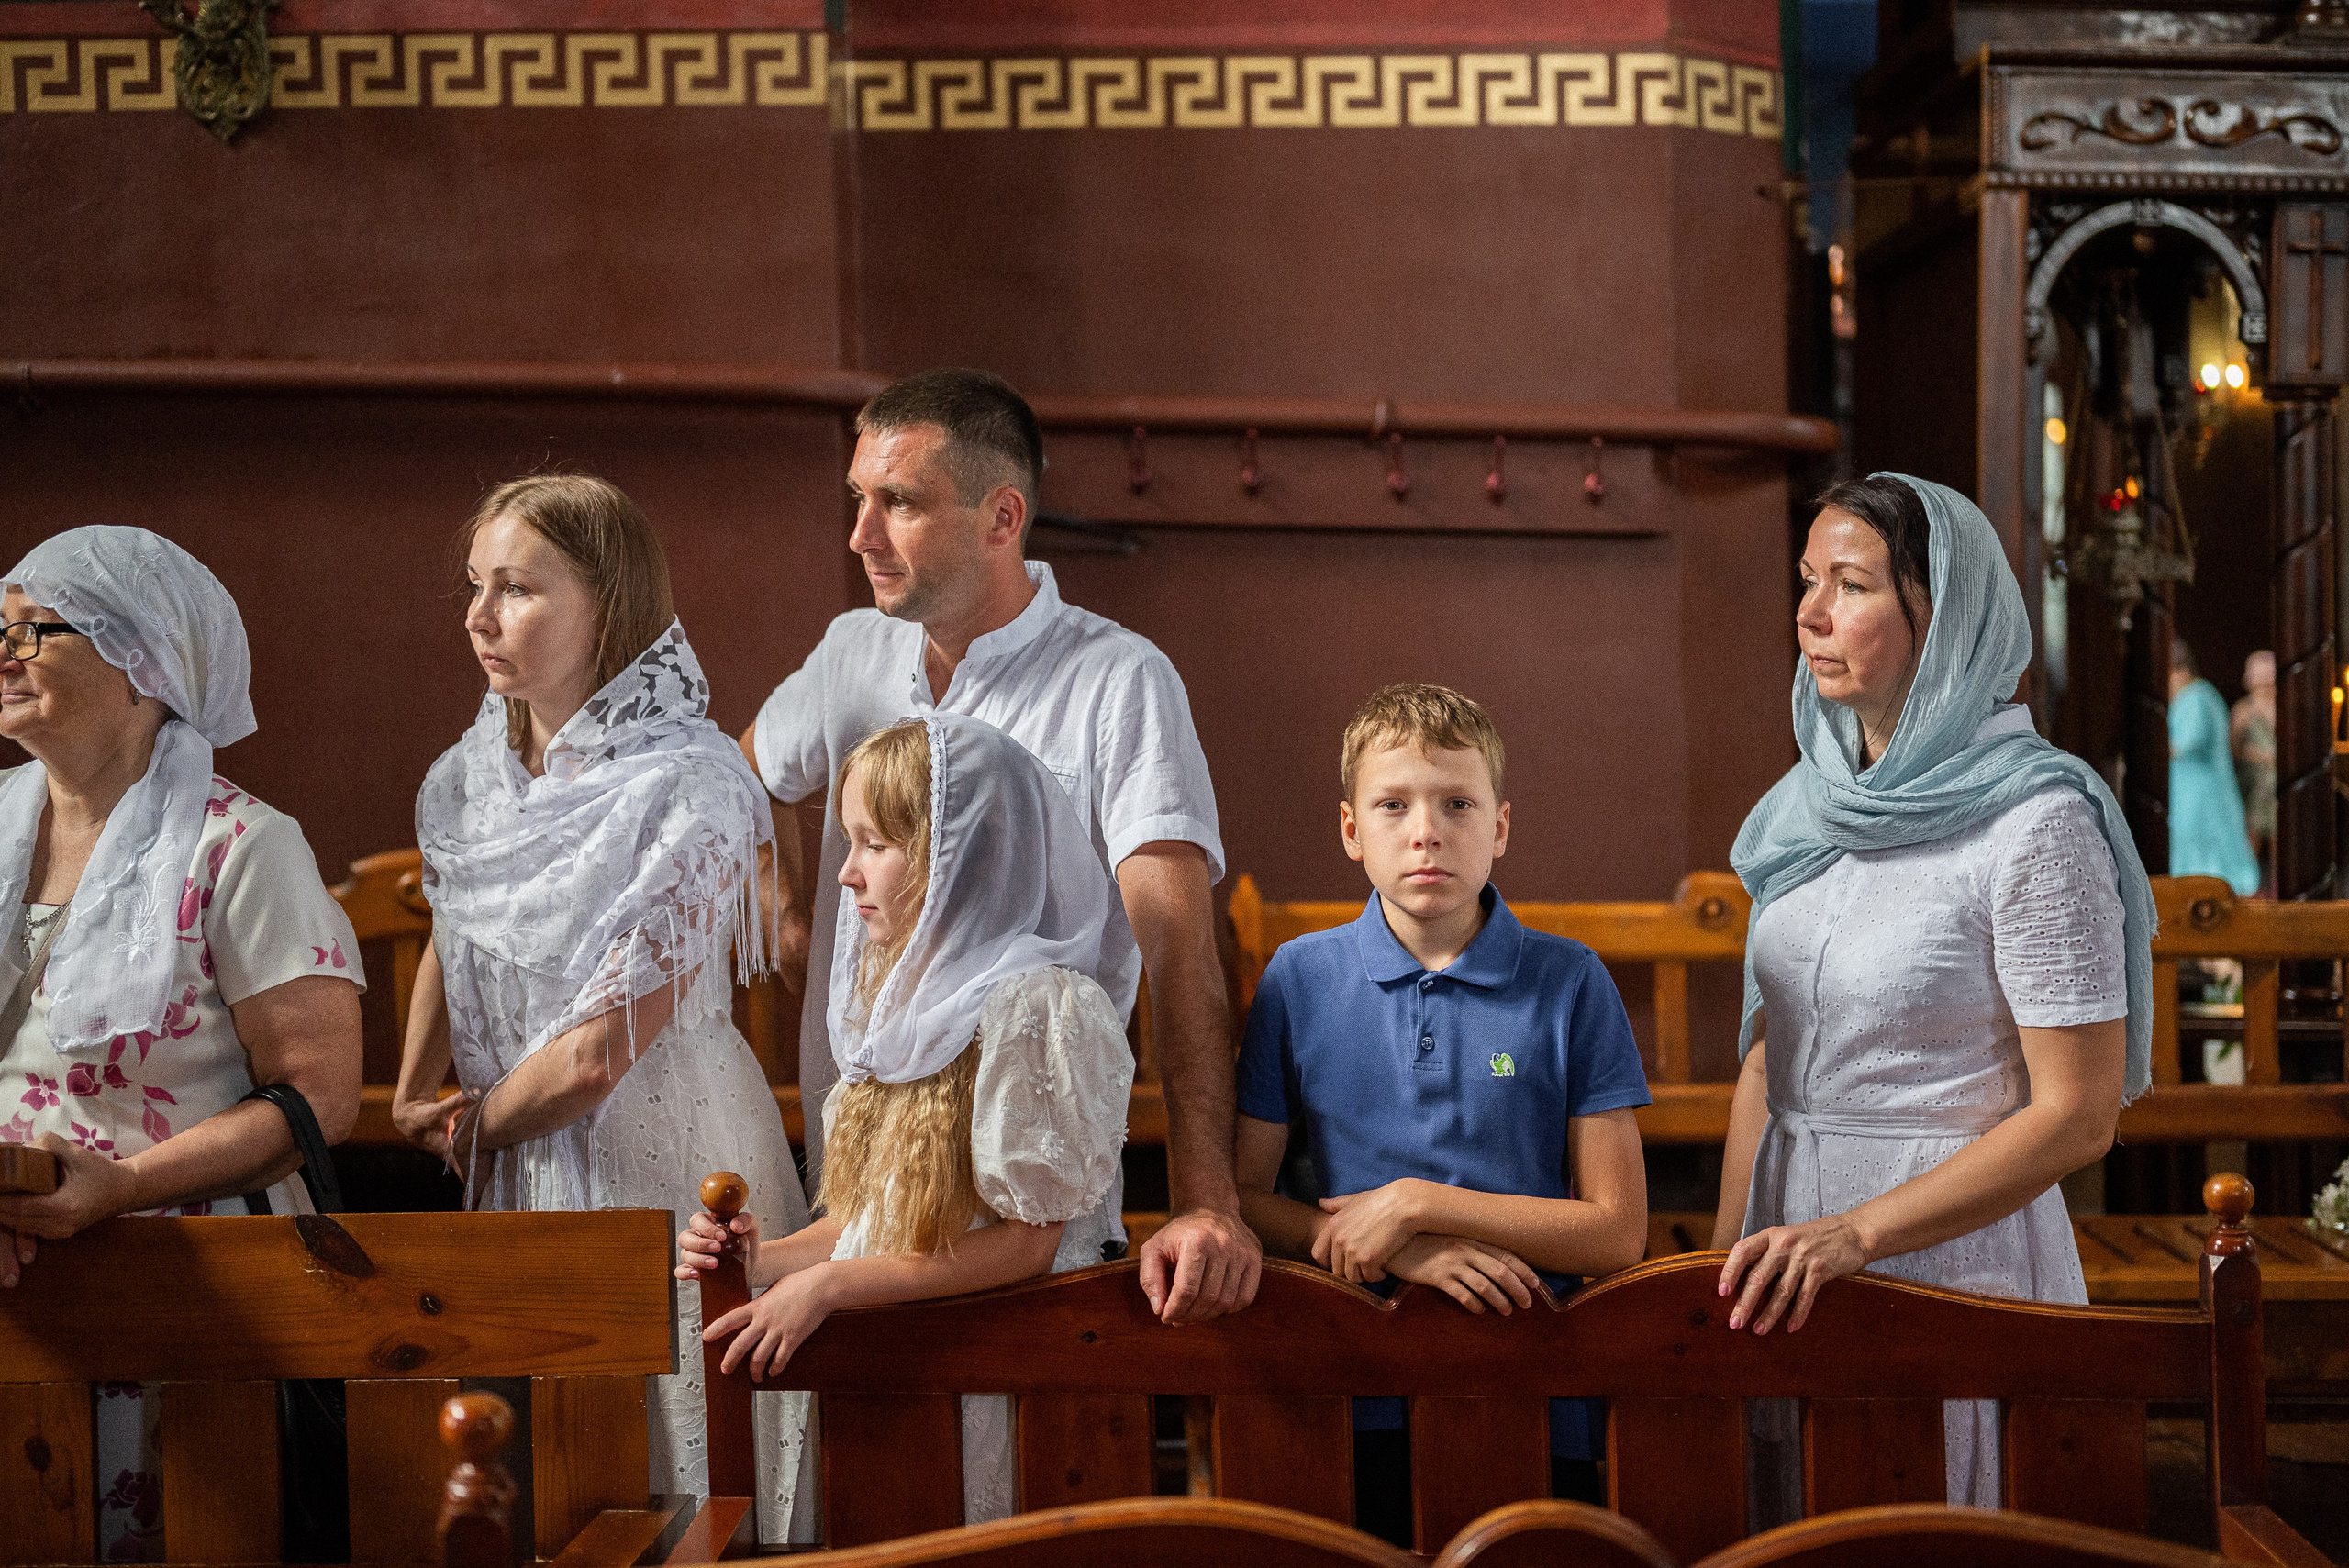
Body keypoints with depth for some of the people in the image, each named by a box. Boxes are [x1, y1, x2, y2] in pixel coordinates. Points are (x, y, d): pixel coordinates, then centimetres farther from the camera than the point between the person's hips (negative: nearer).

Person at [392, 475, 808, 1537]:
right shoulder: (472, 775, 1)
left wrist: (473, 1126, -5)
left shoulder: (687, 791, -22)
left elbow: (598, 1054, -21)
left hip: (658, 1161, -7)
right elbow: (448, 940, 19)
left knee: (662, 1470, 5)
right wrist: (412, 1099, 14)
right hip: (517, 1174, 7)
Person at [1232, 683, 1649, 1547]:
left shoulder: (1570, 982, -3)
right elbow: (1237, 1196, 2)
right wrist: (1405, 1252, -13)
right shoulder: (1299, 979, 2)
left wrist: (1419, 1201, -14)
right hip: (1355, 1414, 1)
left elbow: (1618, 1230, -5)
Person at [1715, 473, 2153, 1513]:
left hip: (1955, 1250, -6)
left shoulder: (2036, 822, -14)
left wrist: (1855, 1233, -22)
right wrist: (1725, 1262, 4)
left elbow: (2077, 1116, -16)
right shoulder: (1809, 806, 6)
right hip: (1795, 1269, 6)